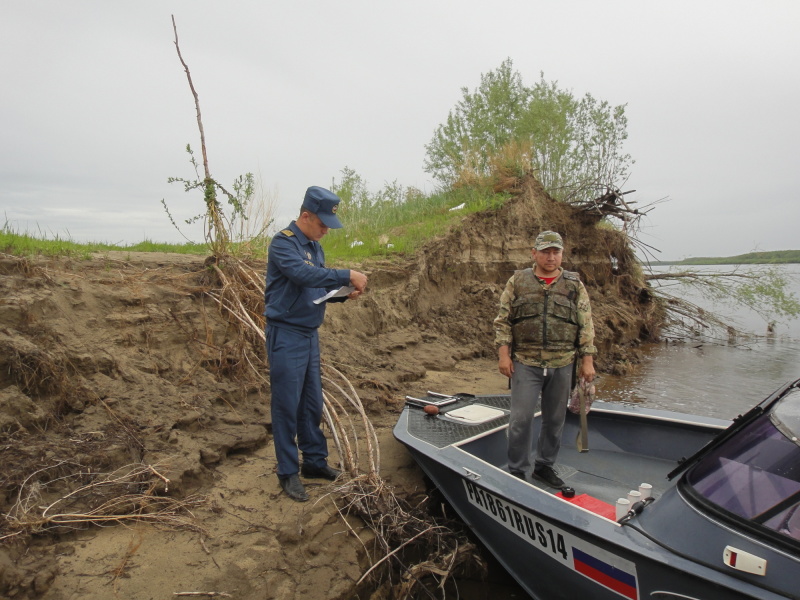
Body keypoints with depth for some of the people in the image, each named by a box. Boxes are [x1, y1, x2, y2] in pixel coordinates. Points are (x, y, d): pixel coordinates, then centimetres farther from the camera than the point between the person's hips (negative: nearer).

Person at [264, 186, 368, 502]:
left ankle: (315, 460, 28)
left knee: (312, 403, 15)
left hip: (310, 333, 8)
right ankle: (288, 472, 13)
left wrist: (342, 293, -1)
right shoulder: (283, 242, -13)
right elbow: (303, 274, -30)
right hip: (286, 334, -8)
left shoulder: (314, 246, 12)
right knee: (287, 405, 0)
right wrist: (347, 275, -29)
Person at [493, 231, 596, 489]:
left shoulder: (574, 285, 6)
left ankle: (545, 466, 31)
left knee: (554, 419, 13)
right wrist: (503, 353, -6)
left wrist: (587, 360, 0)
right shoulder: (517, 281, 2)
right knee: (520, 418, -2)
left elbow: (586, 326, 6)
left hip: (562, 365, 2)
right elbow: (503, 320, 2)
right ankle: (517, 471, 14)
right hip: (525, 363, -2)